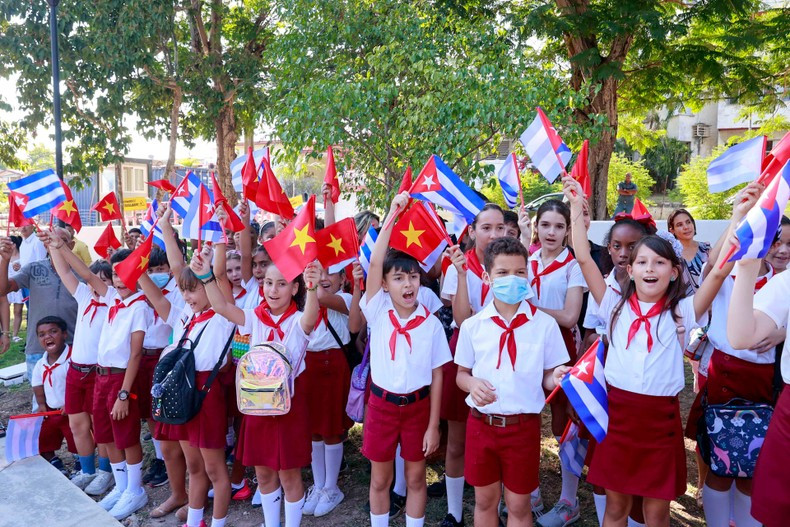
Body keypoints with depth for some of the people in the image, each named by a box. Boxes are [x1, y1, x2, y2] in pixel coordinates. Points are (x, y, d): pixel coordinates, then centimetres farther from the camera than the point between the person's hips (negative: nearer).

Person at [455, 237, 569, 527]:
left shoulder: (545, 324, -6)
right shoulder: (472, 325, -3)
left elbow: (547, 378, 1)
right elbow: (461, 373, 7)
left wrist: (556, 379, -22)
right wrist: (472, 384, -15)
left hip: (523, 426, -1)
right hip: (481, 424, 1)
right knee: (484, 500, 17)